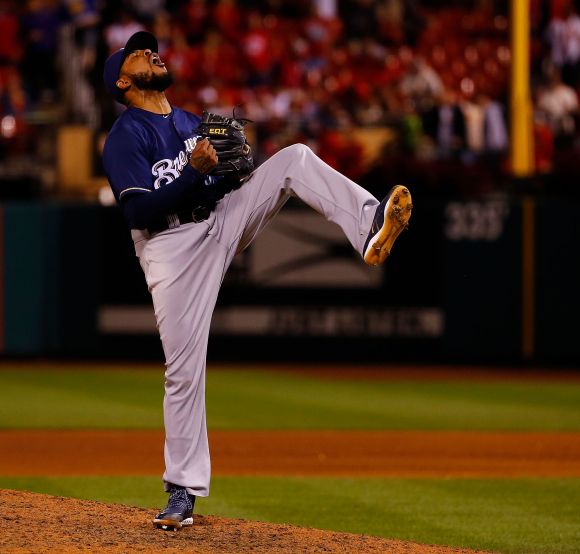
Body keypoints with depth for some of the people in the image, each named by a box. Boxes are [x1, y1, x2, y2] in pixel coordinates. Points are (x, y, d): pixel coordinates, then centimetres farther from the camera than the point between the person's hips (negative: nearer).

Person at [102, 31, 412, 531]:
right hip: (171, 248, -5)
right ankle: (183, 490, 3)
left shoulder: (191, 122, 16)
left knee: (295, 159, -13)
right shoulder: (123, 140, -7)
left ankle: (370, 229, -36)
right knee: (184, 370, -8)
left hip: (223, 221, 5)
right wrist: (195, 170, -23)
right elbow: (142, 214, -18)